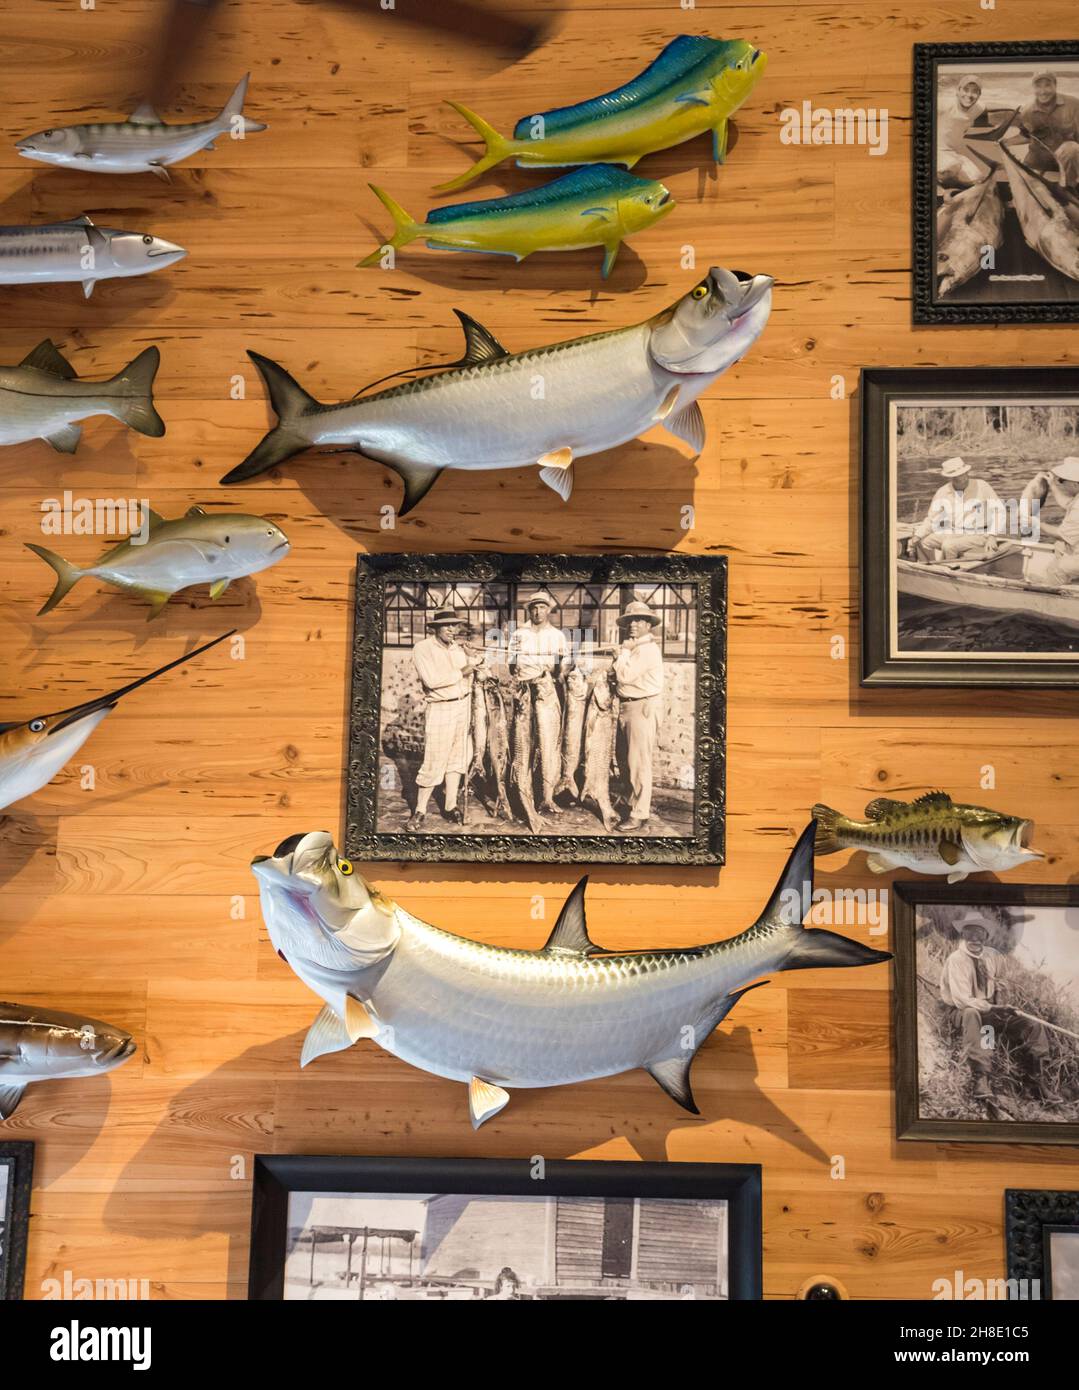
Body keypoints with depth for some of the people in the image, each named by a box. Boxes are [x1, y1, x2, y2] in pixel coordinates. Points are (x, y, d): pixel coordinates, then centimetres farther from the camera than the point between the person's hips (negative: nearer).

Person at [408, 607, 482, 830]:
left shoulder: (459, 648, 10)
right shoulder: (422, 649, -9)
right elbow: (432, 680, -22)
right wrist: (462, 672, -15)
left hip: (463, 705, 6)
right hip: (440, 709, -6)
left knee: (457, 757, 10)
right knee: (434, 763, -6)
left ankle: (451, 806, 19)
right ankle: (419, 811, 5)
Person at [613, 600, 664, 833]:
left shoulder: (647, 648, -14)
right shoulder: (635, 647, 17)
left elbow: (624, 676, -20)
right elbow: (621, 677, 17)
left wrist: (624, 650, -10)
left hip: (643, 708, -10)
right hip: (628, 708, 10)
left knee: (639, 762, -8)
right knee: (633, 761, 15)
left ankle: (639, 815, -5)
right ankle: (640, 803, 26)